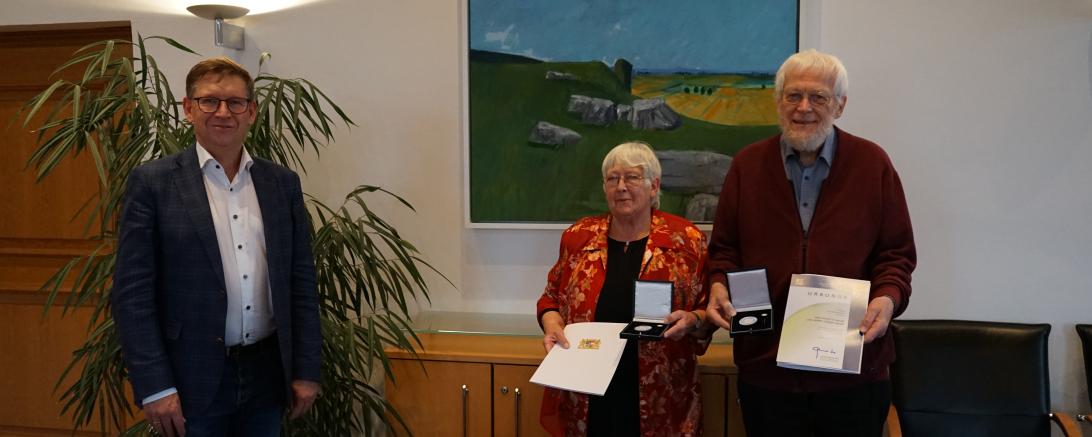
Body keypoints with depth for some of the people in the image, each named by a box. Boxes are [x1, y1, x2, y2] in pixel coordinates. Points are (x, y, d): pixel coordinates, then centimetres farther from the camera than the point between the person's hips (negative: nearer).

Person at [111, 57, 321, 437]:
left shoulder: (282, 183, 6)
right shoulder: (153, 182, -4)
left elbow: (301, 281, 7)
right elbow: (132, 292, -7)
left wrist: (306, 370, 4)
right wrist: (154, 386, -12)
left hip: (267, 373, 4)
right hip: (191, 378, -3)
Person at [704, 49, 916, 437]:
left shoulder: (872, 163, 1)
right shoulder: (748, 164, 5)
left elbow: (896, 253, 4)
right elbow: (724, 248, 10)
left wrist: (888, 297, -15)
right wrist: (719, 286, -9)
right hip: (765, 366, 1)